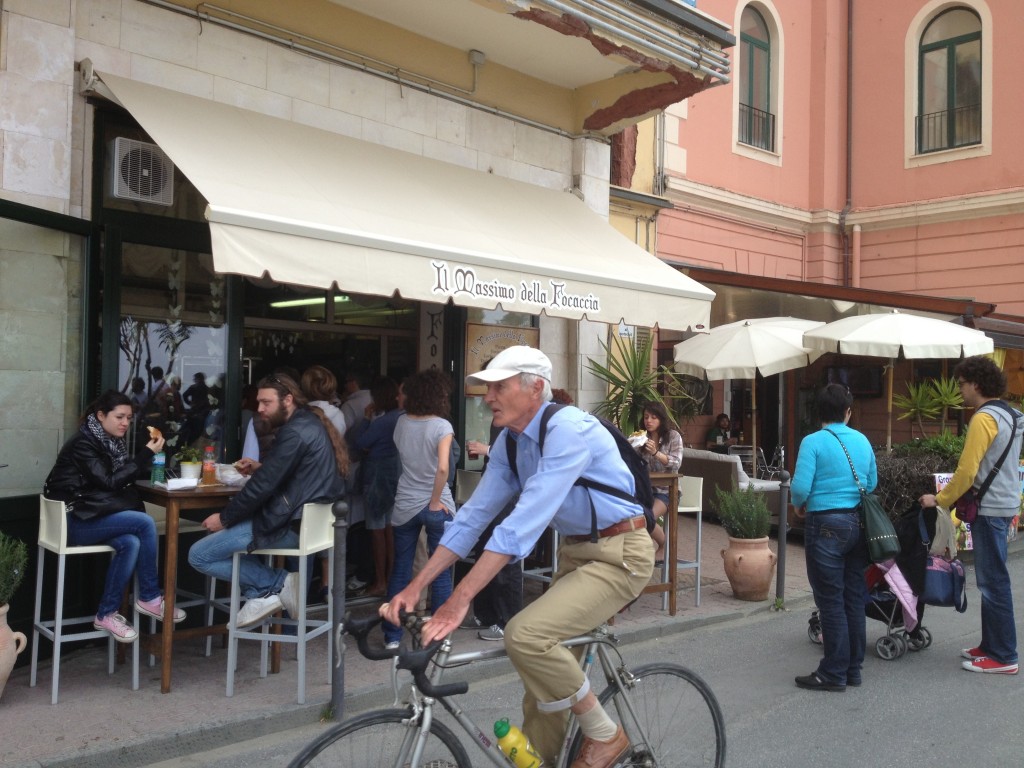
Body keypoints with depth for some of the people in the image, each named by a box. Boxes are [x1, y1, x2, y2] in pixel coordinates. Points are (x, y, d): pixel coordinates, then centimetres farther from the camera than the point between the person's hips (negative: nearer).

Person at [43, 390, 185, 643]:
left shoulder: (112, 441, 9)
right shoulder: (83, 442, -15)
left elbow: (125, 478, 9)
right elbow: (109, 482, -22)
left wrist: (149, 453, -6)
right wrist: (147, 454, -23)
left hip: (95, 514, 8)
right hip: (75, 520, -8)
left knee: (130, 543, -23)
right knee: (145, 523, -22)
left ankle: (107, 614, -10)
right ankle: (149, 598, -9)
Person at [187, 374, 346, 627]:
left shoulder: (294, 432, -19)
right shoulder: (309, 423, 12)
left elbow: (263, 486, -20)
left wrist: (224, 518, -8)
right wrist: (260, 467, 11)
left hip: (291, 524, -10)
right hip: (310, 518, 11)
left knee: (198, 555, -4)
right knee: (223, 532, 29)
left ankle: (277, 583, -4)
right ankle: (261, 592, 12)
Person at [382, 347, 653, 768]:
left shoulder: (568, 429, -24)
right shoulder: (508, 444, 3)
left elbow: (525, 521, -32)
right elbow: (473, 515, 3)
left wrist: (459, 600, -34)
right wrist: (414, 586, -5)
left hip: (619, 553, -8)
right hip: (576, 552, 8)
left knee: (525, 635, -22)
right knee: (544, 662, 6)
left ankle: (605, 734, -2)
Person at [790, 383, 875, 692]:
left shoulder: (813, 442, -11)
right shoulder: (863, 441, 7)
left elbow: (800, 487, -17)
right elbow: (872, 484, 13)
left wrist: (798, 504, 3)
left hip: (827, 525, -6)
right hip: (858, 524, 6)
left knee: (831, 602, 0)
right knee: (854, 599, 13)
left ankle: (834, 673, 6)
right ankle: (853, 668, 23)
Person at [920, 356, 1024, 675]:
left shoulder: (984, 418, -16)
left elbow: (967, 471, -19)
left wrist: (940, 499, -9)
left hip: (990, 508, -10)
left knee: (993, 582, -4)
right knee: (992, 579, 15)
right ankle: (991, 645, 22)